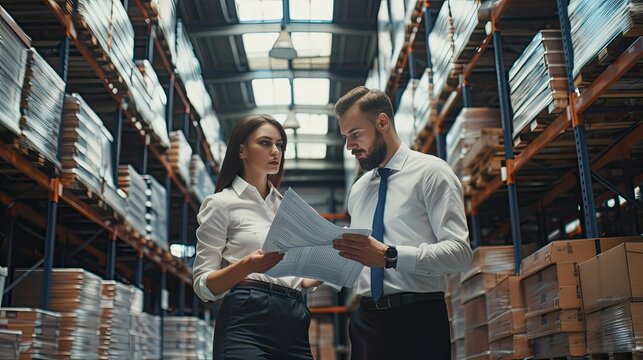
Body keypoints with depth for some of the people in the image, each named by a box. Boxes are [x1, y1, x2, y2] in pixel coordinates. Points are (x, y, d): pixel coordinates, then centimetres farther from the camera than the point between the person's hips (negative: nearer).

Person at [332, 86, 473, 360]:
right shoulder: (358, 189, 17)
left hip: (418, 317, -5)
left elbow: (459, 251, -13)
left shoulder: (431, 172, -2)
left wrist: (390, 256, -24)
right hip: (366, 319, 5)